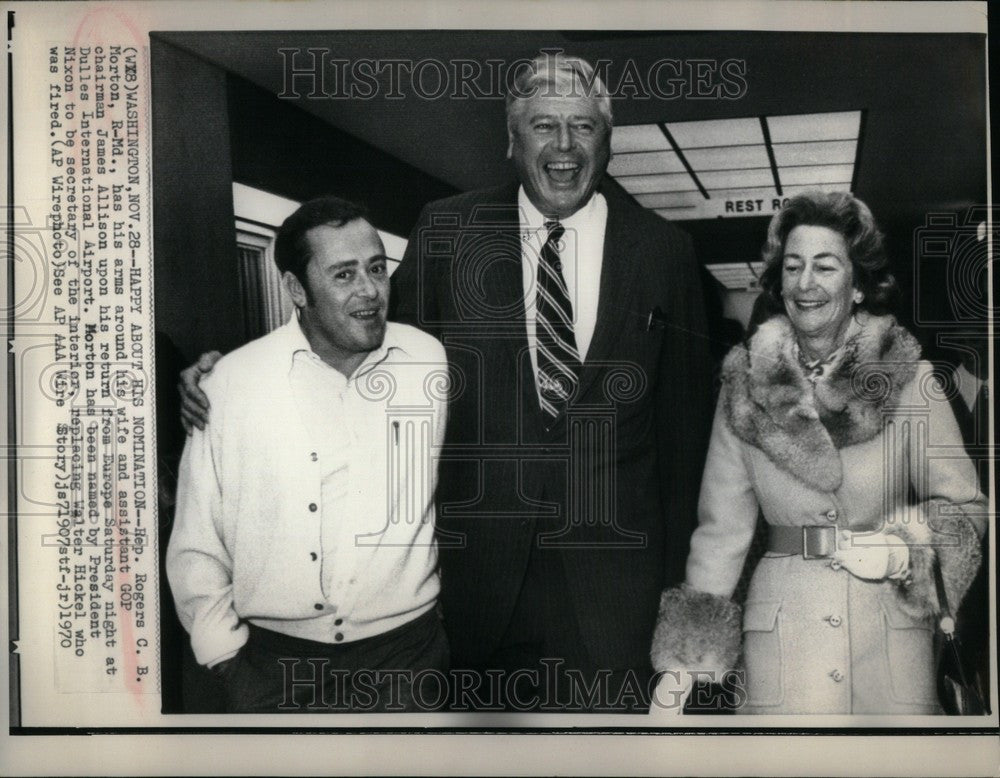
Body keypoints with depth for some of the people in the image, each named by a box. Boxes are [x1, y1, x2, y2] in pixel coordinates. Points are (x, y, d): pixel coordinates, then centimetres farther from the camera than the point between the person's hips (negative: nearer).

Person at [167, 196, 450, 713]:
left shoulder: (432, 361, -4)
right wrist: (228, 658, -1)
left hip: (404, 650, 1)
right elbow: (195, 548, 0)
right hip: (270, 660, 0)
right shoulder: (231, 382, -7)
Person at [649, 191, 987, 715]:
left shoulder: (908, 377, -2)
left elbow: (964, 507, 6)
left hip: (893, 623, 0)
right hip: (780, 631, 0)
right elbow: (721, 529, 2)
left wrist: (903, 549, -14)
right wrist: (682, 664, 0)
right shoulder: (745, 388, 1)